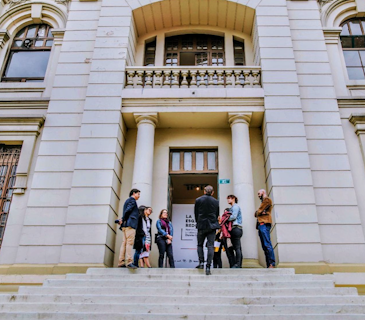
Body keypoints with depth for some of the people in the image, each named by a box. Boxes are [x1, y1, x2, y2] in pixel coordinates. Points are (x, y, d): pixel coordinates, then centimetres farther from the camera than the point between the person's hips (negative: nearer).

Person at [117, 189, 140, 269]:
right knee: (130, 242, -15)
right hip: (130, 224, -9)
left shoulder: (128, 200, 30)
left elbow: (126, 211, 21)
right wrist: (123, 220, -6)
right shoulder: (132, 200, 0)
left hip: (125, 225, 9)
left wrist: (122, 220, 6)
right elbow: (128, 210, -13)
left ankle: (121, 262, 1)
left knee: (124, 243, 4)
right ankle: (129, 262, -21)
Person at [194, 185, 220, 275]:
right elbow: (217, 215, 9)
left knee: (200, 245, 16)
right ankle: (208, 267, -4)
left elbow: (195, 214, 4)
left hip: (201, 226, -1)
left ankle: (201, 262, 6)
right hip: (212, 227, 1)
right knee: (210, 246, 1)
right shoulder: (216, 202, 2)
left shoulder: (198, 200, -2)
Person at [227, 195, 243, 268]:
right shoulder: (232, 207, 24)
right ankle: (239, 264, 8)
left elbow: (233, 216, -14)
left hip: (236, 228, -9)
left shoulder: (235, 206, -2)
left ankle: (237, 264, -12)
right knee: (237, 247, 7)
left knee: (237, 247, -11)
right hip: (234, 228, 9)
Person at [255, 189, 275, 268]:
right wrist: (260, 212, 3)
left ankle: (272, 264, -20)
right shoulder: (263, 202, 32)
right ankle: (268, 265, 0)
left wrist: (259, 212, 13)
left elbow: (259, 211, -7)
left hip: (264, 224, -10)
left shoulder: (267, 200, 3)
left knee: (267, 245, -16)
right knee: (264, 246, 3)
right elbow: (256, 214, 22)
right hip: (261, 224, 10)